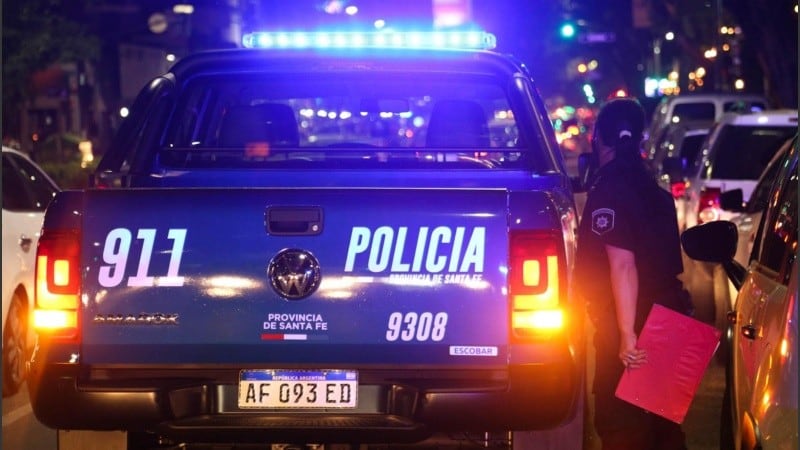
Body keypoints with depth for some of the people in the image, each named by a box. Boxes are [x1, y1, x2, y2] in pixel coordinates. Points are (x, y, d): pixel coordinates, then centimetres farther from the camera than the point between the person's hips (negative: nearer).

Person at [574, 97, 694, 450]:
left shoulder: (608, 189, -15)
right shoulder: (652, 188, 12)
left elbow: (623, 265, -24)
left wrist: (627, 334, -27)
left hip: (633, 322, -9)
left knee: (620, 421, -4)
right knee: (662, 421, 18)